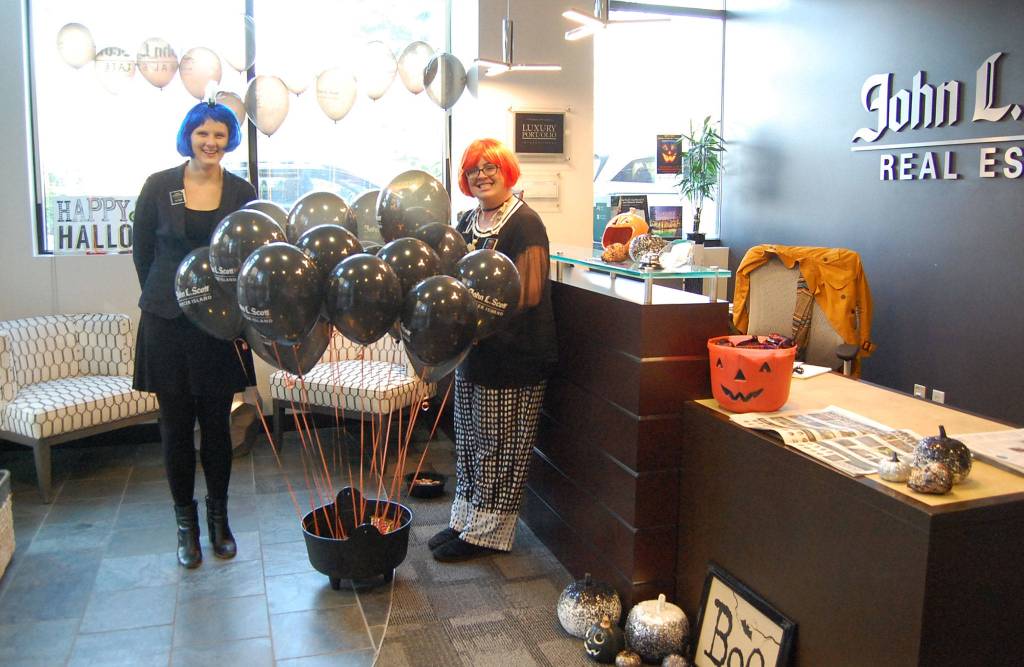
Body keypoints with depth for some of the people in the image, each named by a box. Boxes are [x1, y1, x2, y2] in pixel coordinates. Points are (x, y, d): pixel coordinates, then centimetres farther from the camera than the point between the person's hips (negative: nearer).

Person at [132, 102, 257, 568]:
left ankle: (219, 517, 23)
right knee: (176, 424, 6)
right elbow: (142, 250, 9)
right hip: (167, 320, 0)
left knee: (217, 422, 7)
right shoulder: (158, 187, 0)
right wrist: (163, 296, 11)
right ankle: (186, 522, 21)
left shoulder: (241, 192, 1)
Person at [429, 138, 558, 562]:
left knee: (497, 446, 3)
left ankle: (488, 532, 17)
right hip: (473, 351, 8)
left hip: (512, 356, -8)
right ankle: (464, 520, 31)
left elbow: (528, 295, -19)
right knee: (468, 440, 17)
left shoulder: (524, 223, -14)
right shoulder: (468, 221, 11)